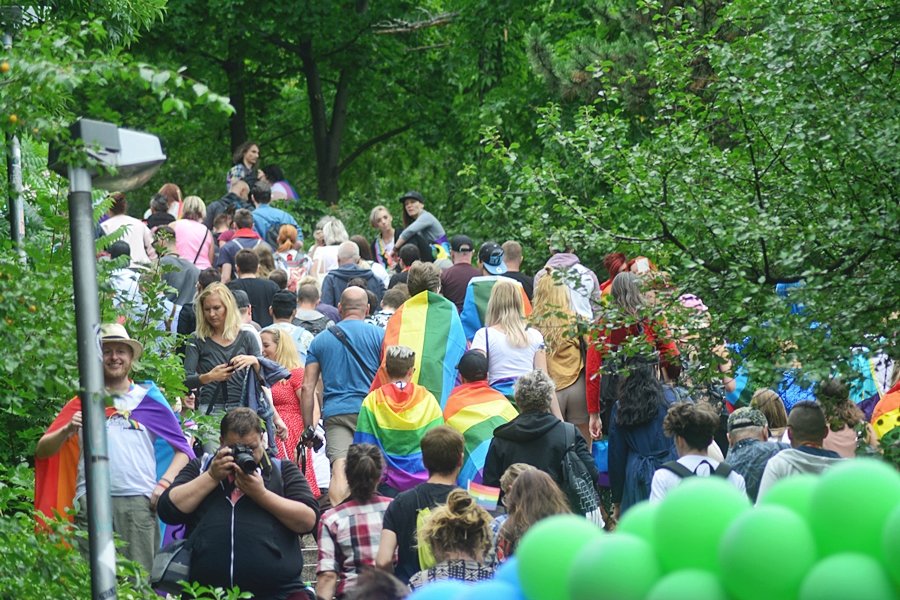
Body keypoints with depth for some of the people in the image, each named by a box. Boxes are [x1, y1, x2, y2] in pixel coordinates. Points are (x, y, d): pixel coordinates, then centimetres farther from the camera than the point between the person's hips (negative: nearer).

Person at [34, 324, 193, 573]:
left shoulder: (150, 400, 15)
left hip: (138, 502, -1)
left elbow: (183, 451, 13)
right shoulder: (83, 402, 16)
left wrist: (163, 484, -2)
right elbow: (42, 451, 11)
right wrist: (67, 431, -8)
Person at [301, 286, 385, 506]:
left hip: (335, 413, 1)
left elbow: (308, 387, 10)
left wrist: (308, 428, 14)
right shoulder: (379, 335, 6)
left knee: (339, 471, -12)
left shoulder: (320, 340, 13)